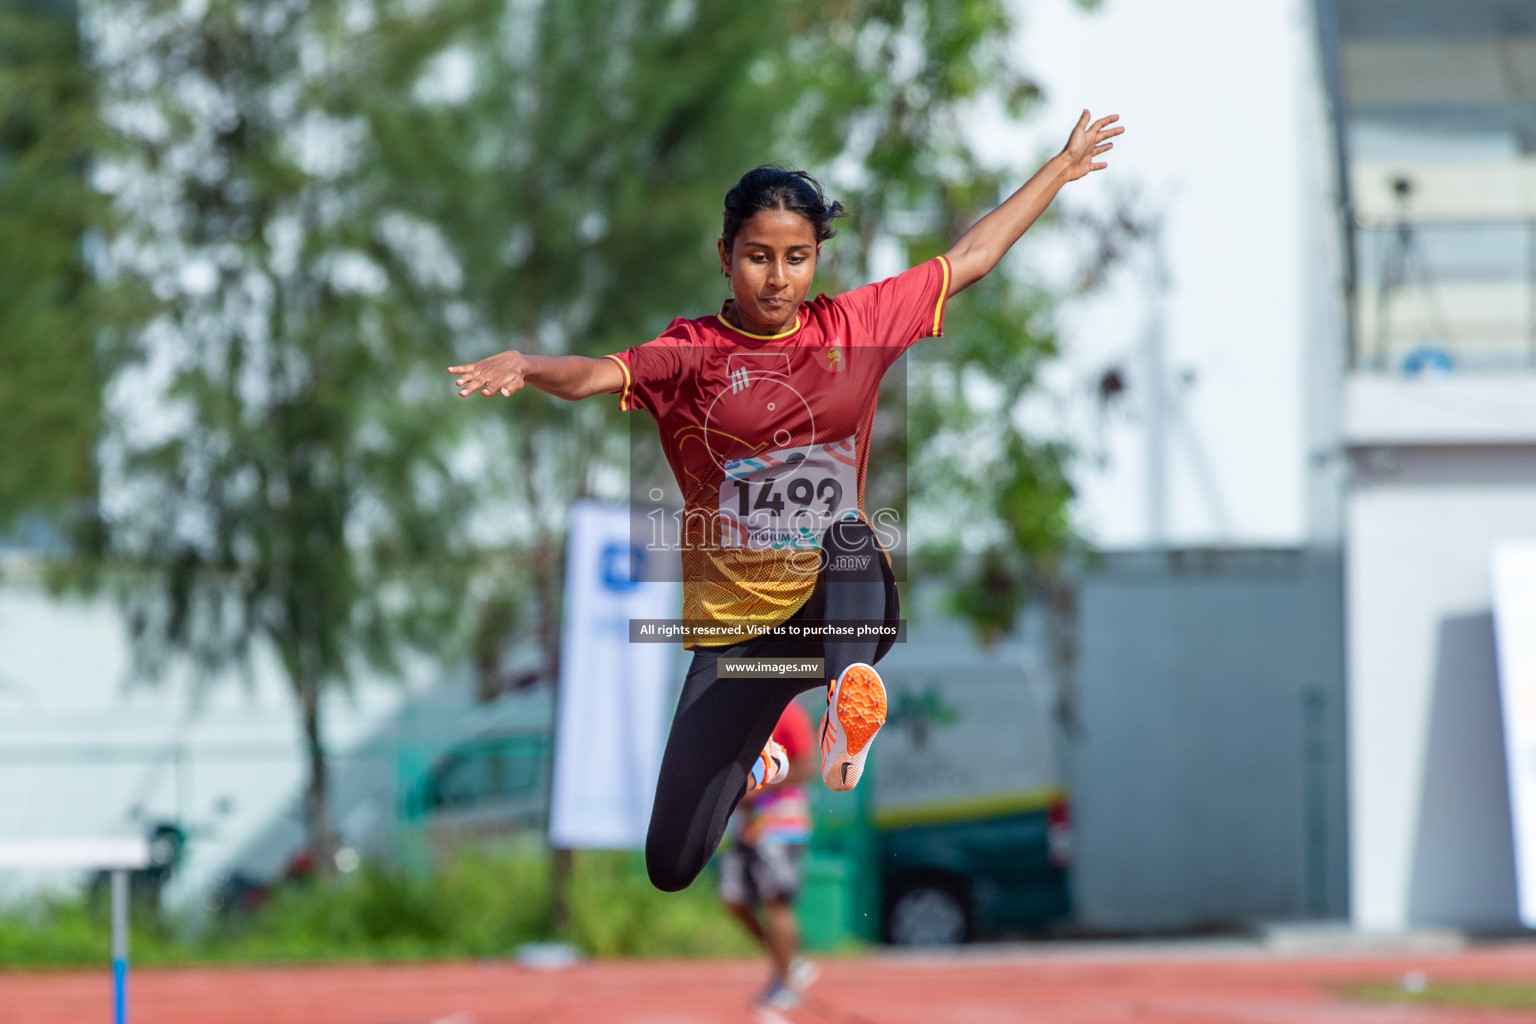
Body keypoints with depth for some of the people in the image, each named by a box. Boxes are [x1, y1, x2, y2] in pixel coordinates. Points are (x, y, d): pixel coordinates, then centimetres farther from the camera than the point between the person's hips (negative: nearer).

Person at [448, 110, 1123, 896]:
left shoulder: (854, 328, 4)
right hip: (735, 628, 0)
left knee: (849, 534, -36)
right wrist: (527, 367, -46)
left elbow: (970, 258, 13)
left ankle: (849, 700, -49)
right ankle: (750, 763, 35)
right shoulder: (688, 354, -5)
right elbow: (598, 375, -23)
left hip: (845, 607, 0)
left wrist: (1064, 166, 18)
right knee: (670, 866, 3)